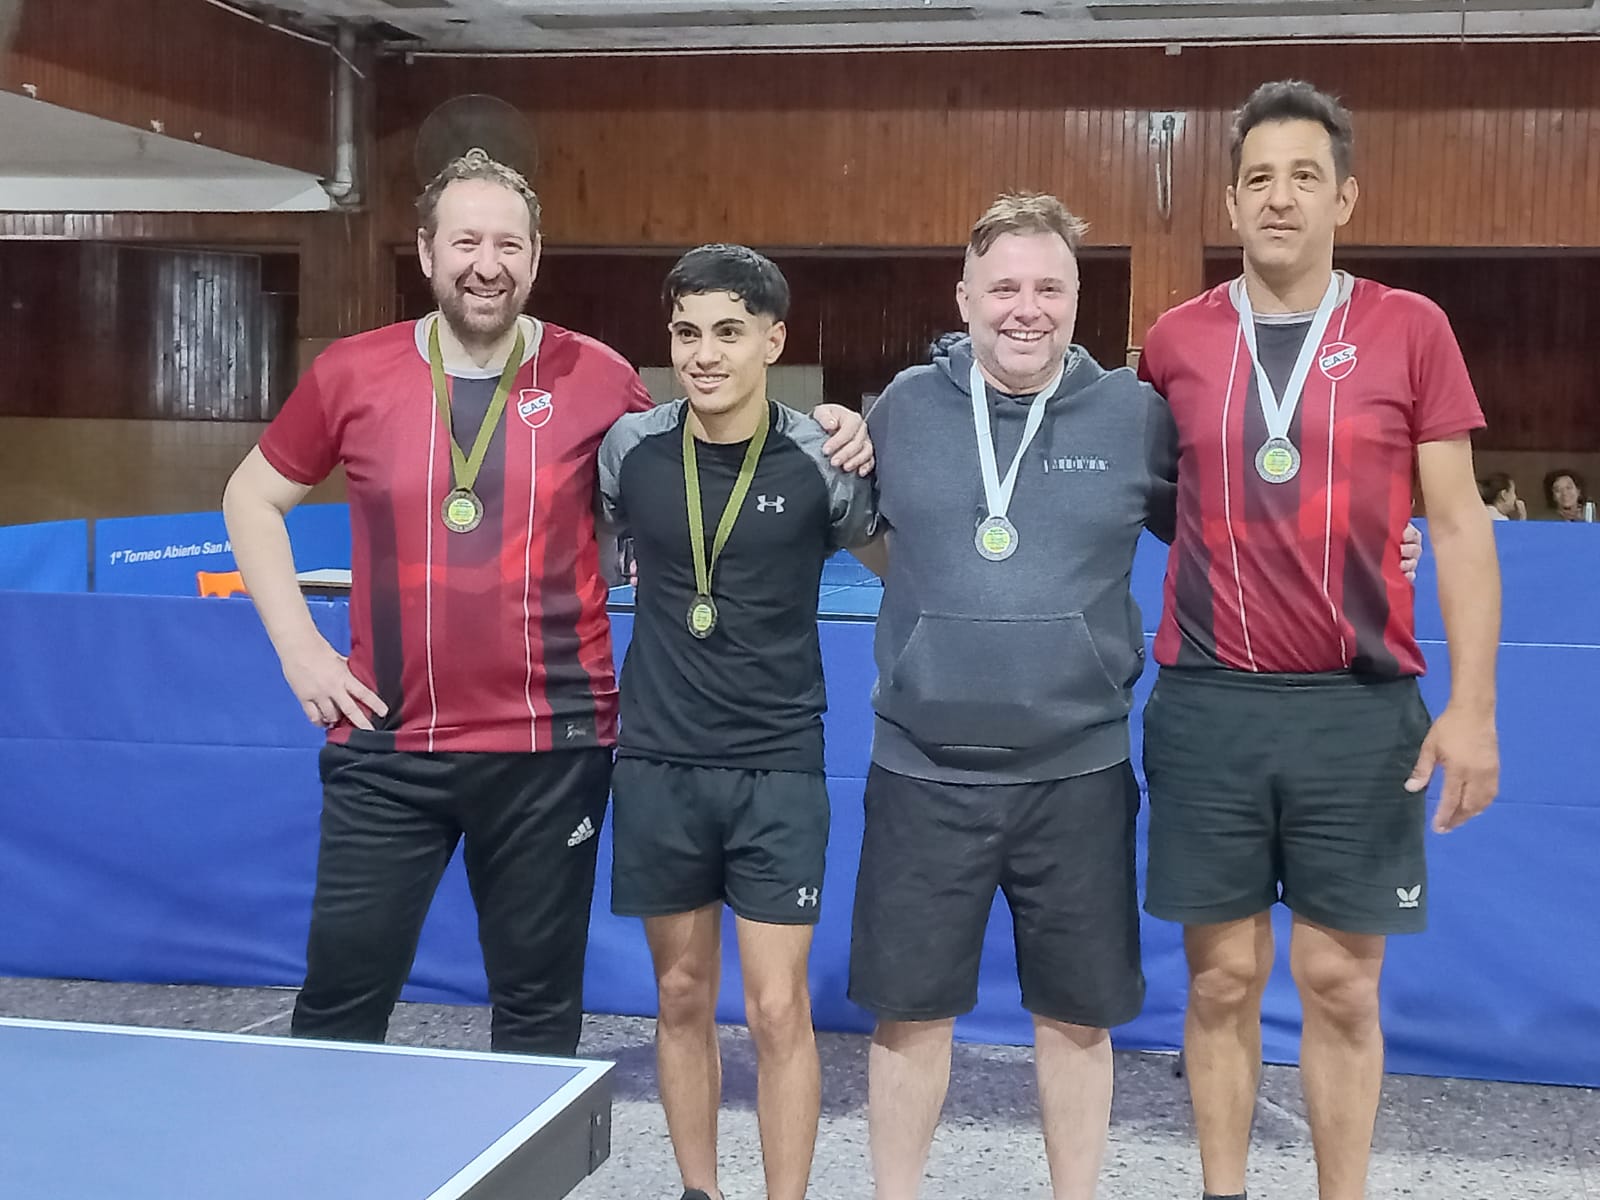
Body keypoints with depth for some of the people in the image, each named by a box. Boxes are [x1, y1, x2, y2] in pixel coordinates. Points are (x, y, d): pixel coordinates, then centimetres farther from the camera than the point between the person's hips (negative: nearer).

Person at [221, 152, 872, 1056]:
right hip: (387, 744, 0)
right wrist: (299, 645, 3)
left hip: (552, 749, 0)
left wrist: (821, 438, -4)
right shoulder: (354, 373, 0)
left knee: (540, 1013, 12)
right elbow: (253, 498, 14)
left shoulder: (598, 379, -2)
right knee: (339, 1004, 7)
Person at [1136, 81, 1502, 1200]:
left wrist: (1472, 705, -6)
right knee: (1224, 980, 8)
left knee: (1343, 985, 6)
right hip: (1205, 704, 1)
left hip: (1362, 706, -1)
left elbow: (1460, 522, 1)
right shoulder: (1178, 338, 4)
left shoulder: (1411, 329, 1)